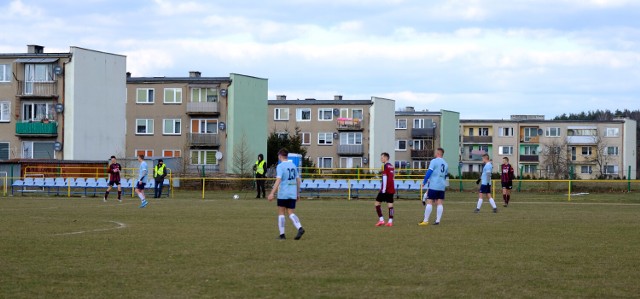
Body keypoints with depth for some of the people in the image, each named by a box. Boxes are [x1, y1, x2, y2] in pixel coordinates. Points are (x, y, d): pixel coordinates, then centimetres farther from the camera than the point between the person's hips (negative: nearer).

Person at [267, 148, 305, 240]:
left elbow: (278, 180, -18)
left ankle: (282, 234, 6)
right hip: (292, 194, 5)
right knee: (291, 213, 6)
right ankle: (300, 228, -18)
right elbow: (298, 180, 14)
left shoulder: (280, 166, -8)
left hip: (283, 194, -5)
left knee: (281, 213, 6)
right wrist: (298, 193, 22)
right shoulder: (293, 165, 11)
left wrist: (272, 193, -20)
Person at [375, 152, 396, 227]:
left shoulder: (385, 166, -9)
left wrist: (383, 189, -16)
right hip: (392, 189, 8)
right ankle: (390, 221, -1)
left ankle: (381, 220, -6)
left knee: (377, 202, 1)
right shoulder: (391, 166, 15)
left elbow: (385, 178, -15)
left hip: (385, 189, -7)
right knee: (390, 204, 4)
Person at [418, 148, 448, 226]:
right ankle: (437, 220, 0)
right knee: (439, 203, 4)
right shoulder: (445, 164, 14)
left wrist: (424, 183, -5)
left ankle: (425, 221, -6)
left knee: (429, 202, -5)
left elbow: (429, 172, -11)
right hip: (442, 187, 6)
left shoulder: (434, 161, -6)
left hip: (433, 186, -6)